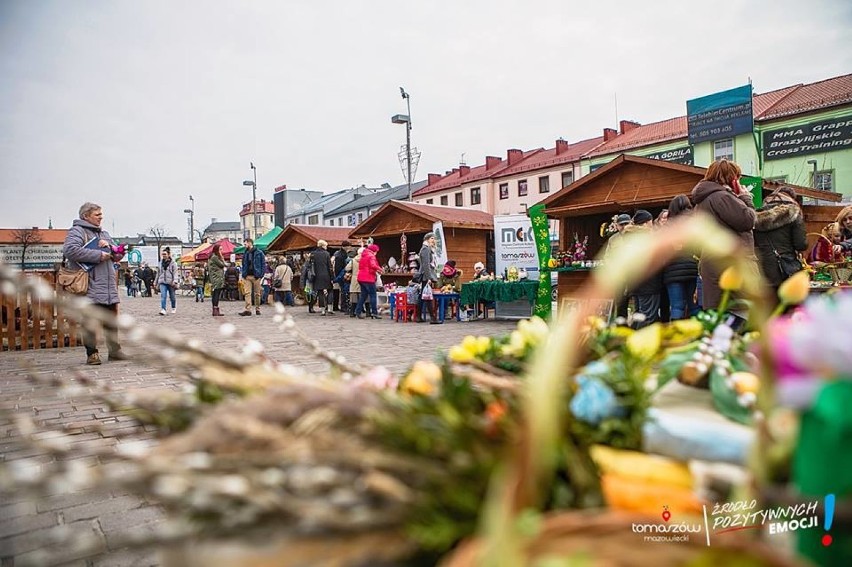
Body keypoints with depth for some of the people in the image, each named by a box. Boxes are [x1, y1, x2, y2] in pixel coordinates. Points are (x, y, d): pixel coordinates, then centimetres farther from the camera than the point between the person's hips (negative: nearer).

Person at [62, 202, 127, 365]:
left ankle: (115, 350, 18)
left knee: (111, 319, 11)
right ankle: (92, 353, 5)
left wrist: (109, 246, 2)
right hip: (89, 286, -7)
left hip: (108, 285, 8)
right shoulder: (77, 231, -3)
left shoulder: (104, 233, 23)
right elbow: (70, 250, -21)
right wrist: (98, 255, -17)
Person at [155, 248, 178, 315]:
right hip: (162, 282, 3)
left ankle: (174, 308, 32)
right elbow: (158, 273, 22)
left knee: (172, 296, 9)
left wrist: (175, 281, -23)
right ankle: (163, 309, -19)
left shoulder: (173, 263, -2)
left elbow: (175, 273, -9)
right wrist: (156, 282, 24)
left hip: (170, 282, -3)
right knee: (163, 296, -14)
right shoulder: (161, 263, 12)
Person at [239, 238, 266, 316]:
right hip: (247, 276, 4)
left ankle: (257, 309, 15)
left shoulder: (259, 253, -2)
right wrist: (243, 274, 6)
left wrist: (261, 274, -11)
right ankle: (247, 309, -9)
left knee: (257, 293, 5)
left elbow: (263, 264, -3)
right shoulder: (245, 253, 12)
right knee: (247, 293, -6)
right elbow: (243, 265, 18)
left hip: (256, 276, -3)